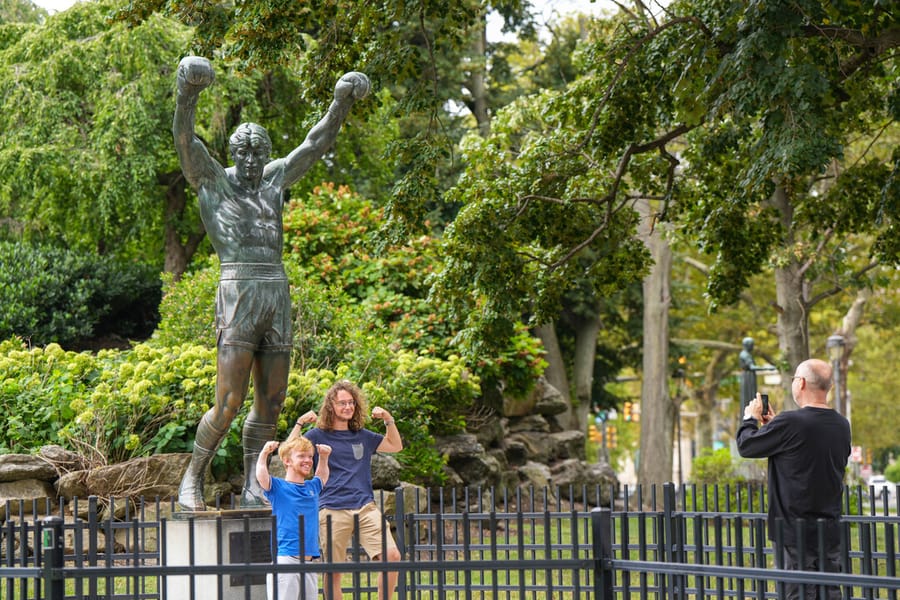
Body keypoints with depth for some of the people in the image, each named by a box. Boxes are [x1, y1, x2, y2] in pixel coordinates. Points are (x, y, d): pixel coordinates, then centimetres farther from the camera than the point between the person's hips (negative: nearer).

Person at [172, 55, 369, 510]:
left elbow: (315, 144, 25)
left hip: (278, 301, 6)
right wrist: (187, 93, -26)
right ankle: (192, 480, 3)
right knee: (229, 405, -12)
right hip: (237, 298, -6)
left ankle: (252, 490, 14)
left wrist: (342, 102, 17)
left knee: (270, 405, 6)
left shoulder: (273, 180, 18)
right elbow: (184, 140, -11)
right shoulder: (212, 180, 4)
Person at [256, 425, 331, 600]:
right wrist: (264, 453, -22)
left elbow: (322, 476, 38)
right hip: (285, 559, -6)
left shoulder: (312, 487, 15)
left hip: (309, 561, 6)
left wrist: (324, 457, 25)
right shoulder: (278, 487, -2)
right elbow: (261, 476, -22)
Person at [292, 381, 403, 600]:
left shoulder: (362, 436, 17)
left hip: (365, 507, 3)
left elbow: (396, 446, 29)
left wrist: (389, 420, 14)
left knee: (391, 555, -13)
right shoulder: (318, 436, 6)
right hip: (333, 510, -3)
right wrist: (299, 424, -14)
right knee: (333, 570, -1)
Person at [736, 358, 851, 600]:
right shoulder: (841, 425, 6)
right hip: (831, 531, 6)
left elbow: (746, 446, -6)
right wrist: (774, 424, 25)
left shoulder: (790, 423, -17)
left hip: (796, 532, -6)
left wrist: (750, 419, 14)